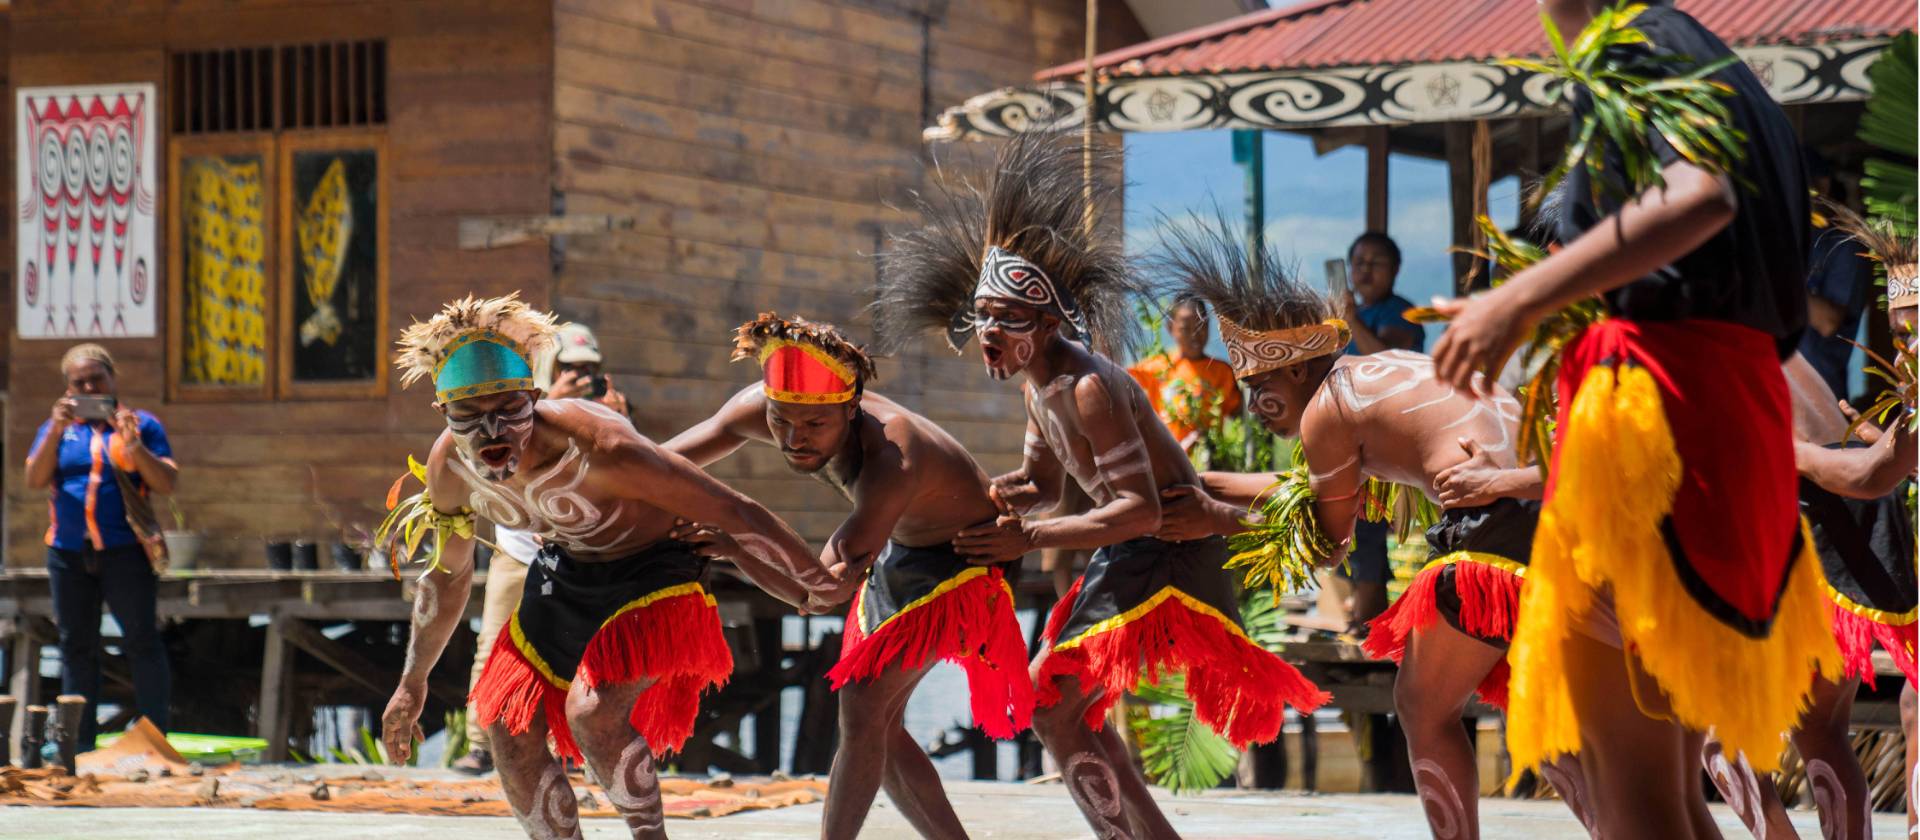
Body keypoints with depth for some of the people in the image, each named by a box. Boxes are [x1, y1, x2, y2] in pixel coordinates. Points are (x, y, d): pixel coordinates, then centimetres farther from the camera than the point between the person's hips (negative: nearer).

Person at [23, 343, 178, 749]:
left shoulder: (142, 425, 6)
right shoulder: (57, 428, 13)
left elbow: (168, 483, -3)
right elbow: (35, 479, -2)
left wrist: (135, 446, -17)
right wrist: (56, 430, -13)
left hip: (124, 552, -3)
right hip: (68, 552, 3)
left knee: (142, 642, -5)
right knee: (76, 646, 7)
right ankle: (79, 743, 12)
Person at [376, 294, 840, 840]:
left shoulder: (596, 446, -38)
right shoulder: (448, 468, -18)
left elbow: (731, 513, -28)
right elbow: (447, 576, 5)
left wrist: (816, 584, -19)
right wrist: (413, 685, 13)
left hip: (654, 569, -6)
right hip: (564, 573, 7)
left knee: (592, 712, -27)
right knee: (509, 732, 2)